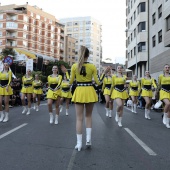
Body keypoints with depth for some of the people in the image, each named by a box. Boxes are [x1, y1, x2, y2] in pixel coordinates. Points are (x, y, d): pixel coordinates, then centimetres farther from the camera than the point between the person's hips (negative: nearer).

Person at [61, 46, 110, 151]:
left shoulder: (74, 66, -4)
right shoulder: (92, 66, -4)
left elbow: (71, 82, 1)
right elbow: (98, 82, -3)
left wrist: (66, 72, 15)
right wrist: (105, 72, 8)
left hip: (79, 92, 0)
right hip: (89, 92, 0)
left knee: (79, 118, 5)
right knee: (88, 116, 17)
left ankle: (79, 143, 6)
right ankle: (88, 139, 11)